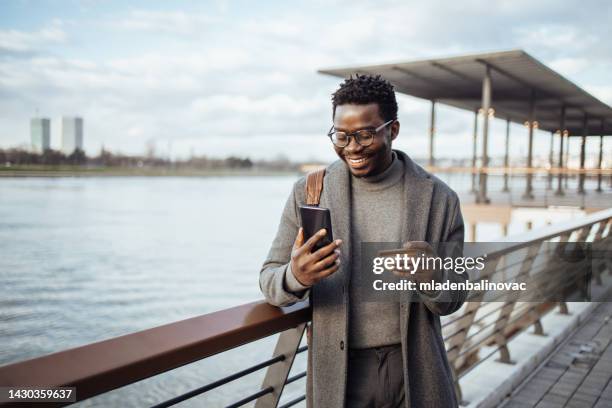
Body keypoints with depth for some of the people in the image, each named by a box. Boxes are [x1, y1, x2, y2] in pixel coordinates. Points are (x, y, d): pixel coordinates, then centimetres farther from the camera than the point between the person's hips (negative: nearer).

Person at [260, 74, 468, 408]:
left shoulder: (438, 199, -6)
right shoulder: (308, 192, -6)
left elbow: (452, 300, -1)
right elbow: (269, 279, -4)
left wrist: (431, 276, -24)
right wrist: (295, 277, -27)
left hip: (413, 371, 1)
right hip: (338, 373, 0)